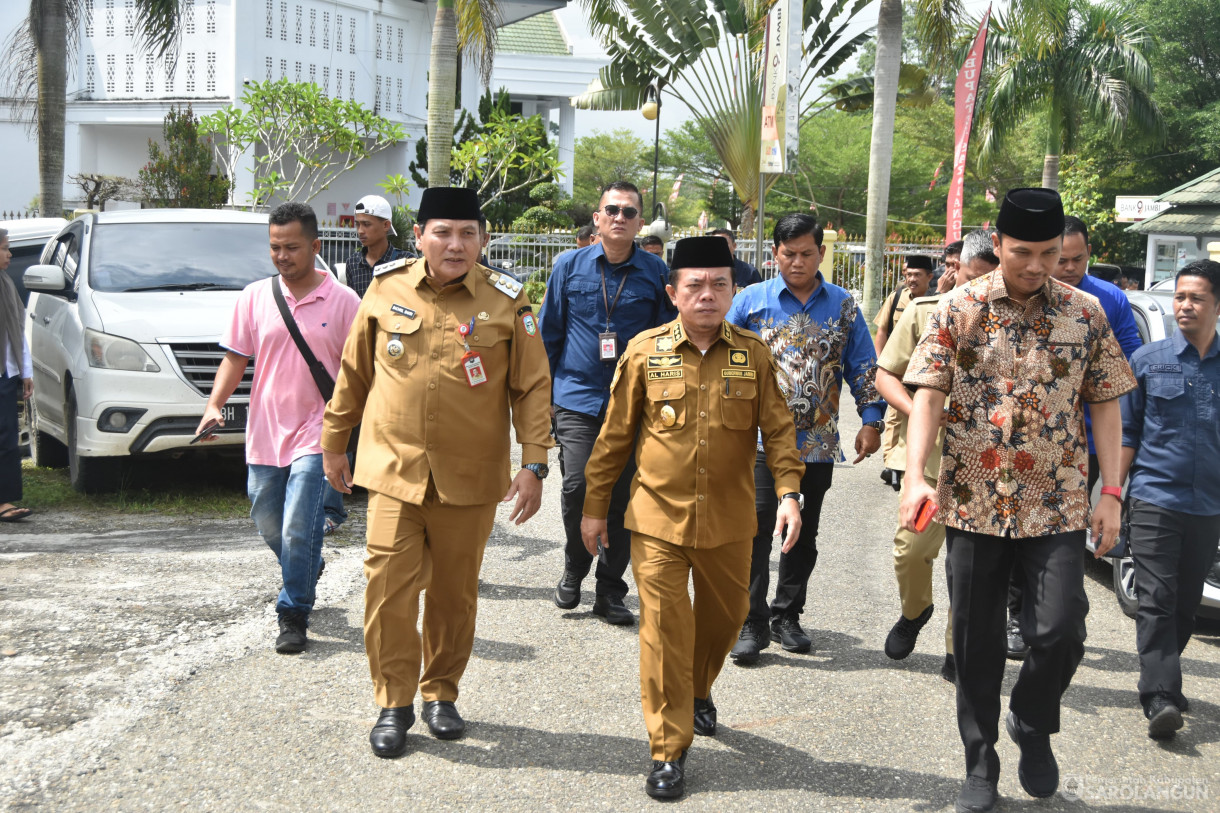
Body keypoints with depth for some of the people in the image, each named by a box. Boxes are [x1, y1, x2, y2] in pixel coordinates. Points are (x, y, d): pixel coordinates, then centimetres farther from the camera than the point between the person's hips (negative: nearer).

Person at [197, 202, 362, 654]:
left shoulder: (343, 302, -3)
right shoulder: (254, 297, 5)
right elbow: (235, 359, 7)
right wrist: (214, 405, -7)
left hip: (315, 435, -4)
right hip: (264, 434, 4)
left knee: (297, 530, -11)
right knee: (269, 527, 15)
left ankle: (293, 617, 4)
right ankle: (308, 572, 44)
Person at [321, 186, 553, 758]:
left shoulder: (507, 302, -2)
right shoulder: (385, 291, 2)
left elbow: (531, 388, -1)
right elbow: (353, 375, 12)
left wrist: (533, 465, -9)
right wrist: (333, 446, 15)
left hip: (469, 479, 0)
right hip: (393, 471, 1)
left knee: (455, 593, 10)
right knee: (389, 588, -3)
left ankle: (441, 694, 29)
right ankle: (395, 702, 14)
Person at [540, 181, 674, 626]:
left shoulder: (656, 272, 4)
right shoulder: (570, 266, 5)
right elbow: (549, 333, 11)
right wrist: (541, 390, 8)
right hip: (577, 396, 0)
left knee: (623, 497, 4)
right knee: (577, 486, -13)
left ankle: (610, 590, 19)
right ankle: (574, 567, 16)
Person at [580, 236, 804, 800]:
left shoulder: (753, 355, 0)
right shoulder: (645, 352, -4)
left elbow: (778, 430, 1)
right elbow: (615, 436, 2)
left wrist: (788, 492, -14)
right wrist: (595, 507, 4)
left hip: (728, 523, 2)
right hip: (657, 520, -2)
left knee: (724, 615, 18)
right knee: (665, 630, -2)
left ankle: (698, 692, 48)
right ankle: (668, 750, 8)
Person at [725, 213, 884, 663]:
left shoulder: (843, 305, 8)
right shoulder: (751, 300, 2)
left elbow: (864, 368, 10)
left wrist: (871, 421, 2)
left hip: (818, 440, 3)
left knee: (805, 532, 11)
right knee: (757, 528, -10)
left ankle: (787, 616, 24)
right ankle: (752, 623, -2)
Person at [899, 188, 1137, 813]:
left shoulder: (1085, 314, 3)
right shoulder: (959, 309, -2)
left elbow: (1104, 405, 7)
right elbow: (928, 395, -9)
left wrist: (1110, 493, 1)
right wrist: (916, 475, -23)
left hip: (1056, 504, 1)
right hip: (973, 502, 0)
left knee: (1059, 631, -9)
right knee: (976, 642, 8)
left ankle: (1033, 725, 22)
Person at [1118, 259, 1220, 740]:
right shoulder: (1148, 361, 3)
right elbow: (1126, 434, 5)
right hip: (1155, 500, -2)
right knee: (1156, 601, -8)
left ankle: (1163, 681, 27)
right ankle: (1160, 699, -12)